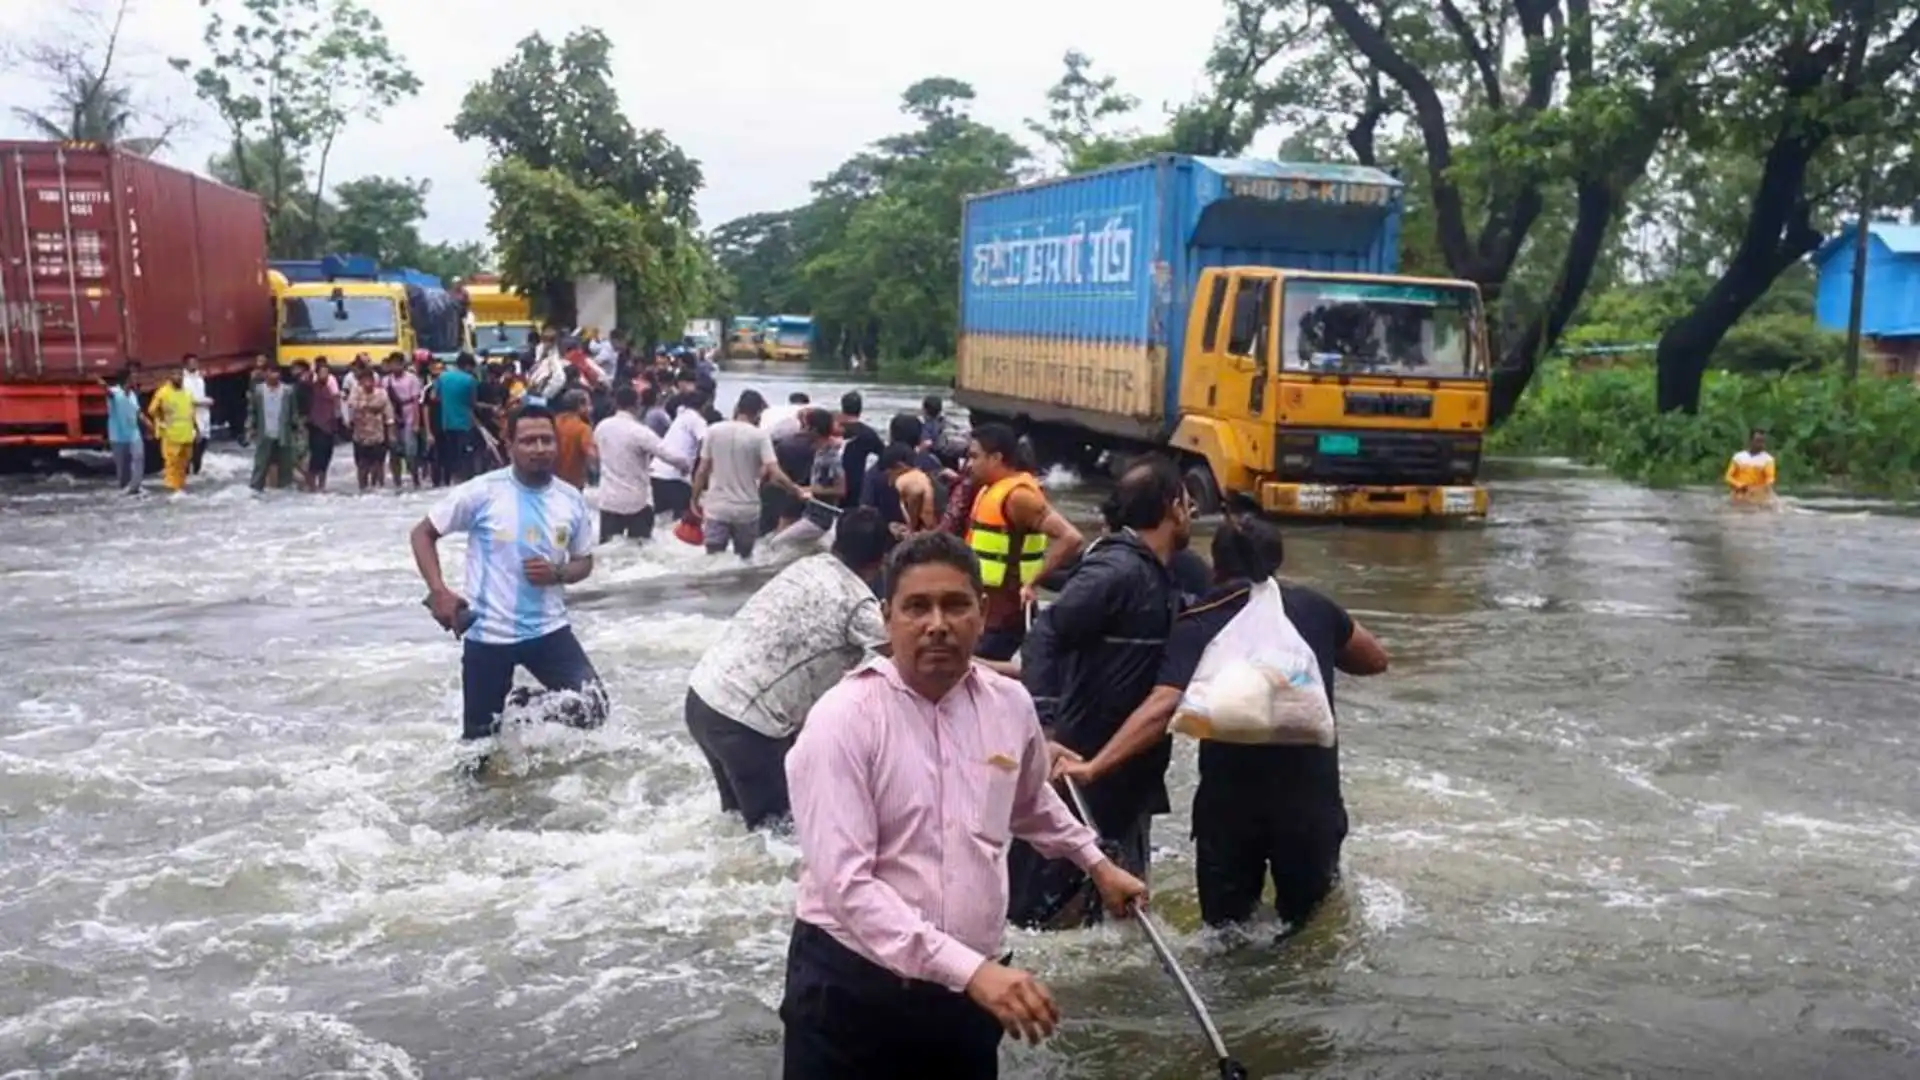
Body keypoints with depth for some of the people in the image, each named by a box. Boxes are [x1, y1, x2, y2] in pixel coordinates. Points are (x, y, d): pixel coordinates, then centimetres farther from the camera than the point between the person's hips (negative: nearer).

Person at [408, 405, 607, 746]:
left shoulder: (572, 500, -1)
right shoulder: (482, 492, -11)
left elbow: (584, 561, 11)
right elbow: (423, 533, -2)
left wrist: (557, 573, -12)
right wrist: (438, 591, -15)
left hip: (548, 630, 2)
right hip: (487, 634, -2)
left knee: (594, 708, -7)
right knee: (480, 738, 7)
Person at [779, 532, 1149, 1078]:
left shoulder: (1011, 704, 0)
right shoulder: (844, 718, -16)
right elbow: (846, 884, -22)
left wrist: (1096, 862, 28)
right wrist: (970, 968, -27)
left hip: (970, 989, 5)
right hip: (854, 985, -4)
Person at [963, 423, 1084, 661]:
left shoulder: (1018, 495, -18)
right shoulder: (991, 490, 10)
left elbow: (1071, 538, -27)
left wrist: (1032, 582, -23)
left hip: (1006, 612, -10)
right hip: (985, 606, 10)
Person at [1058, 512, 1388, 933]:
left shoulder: (1196, 627, -6)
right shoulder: (1311, 607, 2)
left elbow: (1161, 709, -22)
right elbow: (1375, 659, 18)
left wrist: (1092, 767, -26)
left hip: (1228, 800, -1)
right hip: (1311, 796, 2)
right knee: (1307, 928, 20)